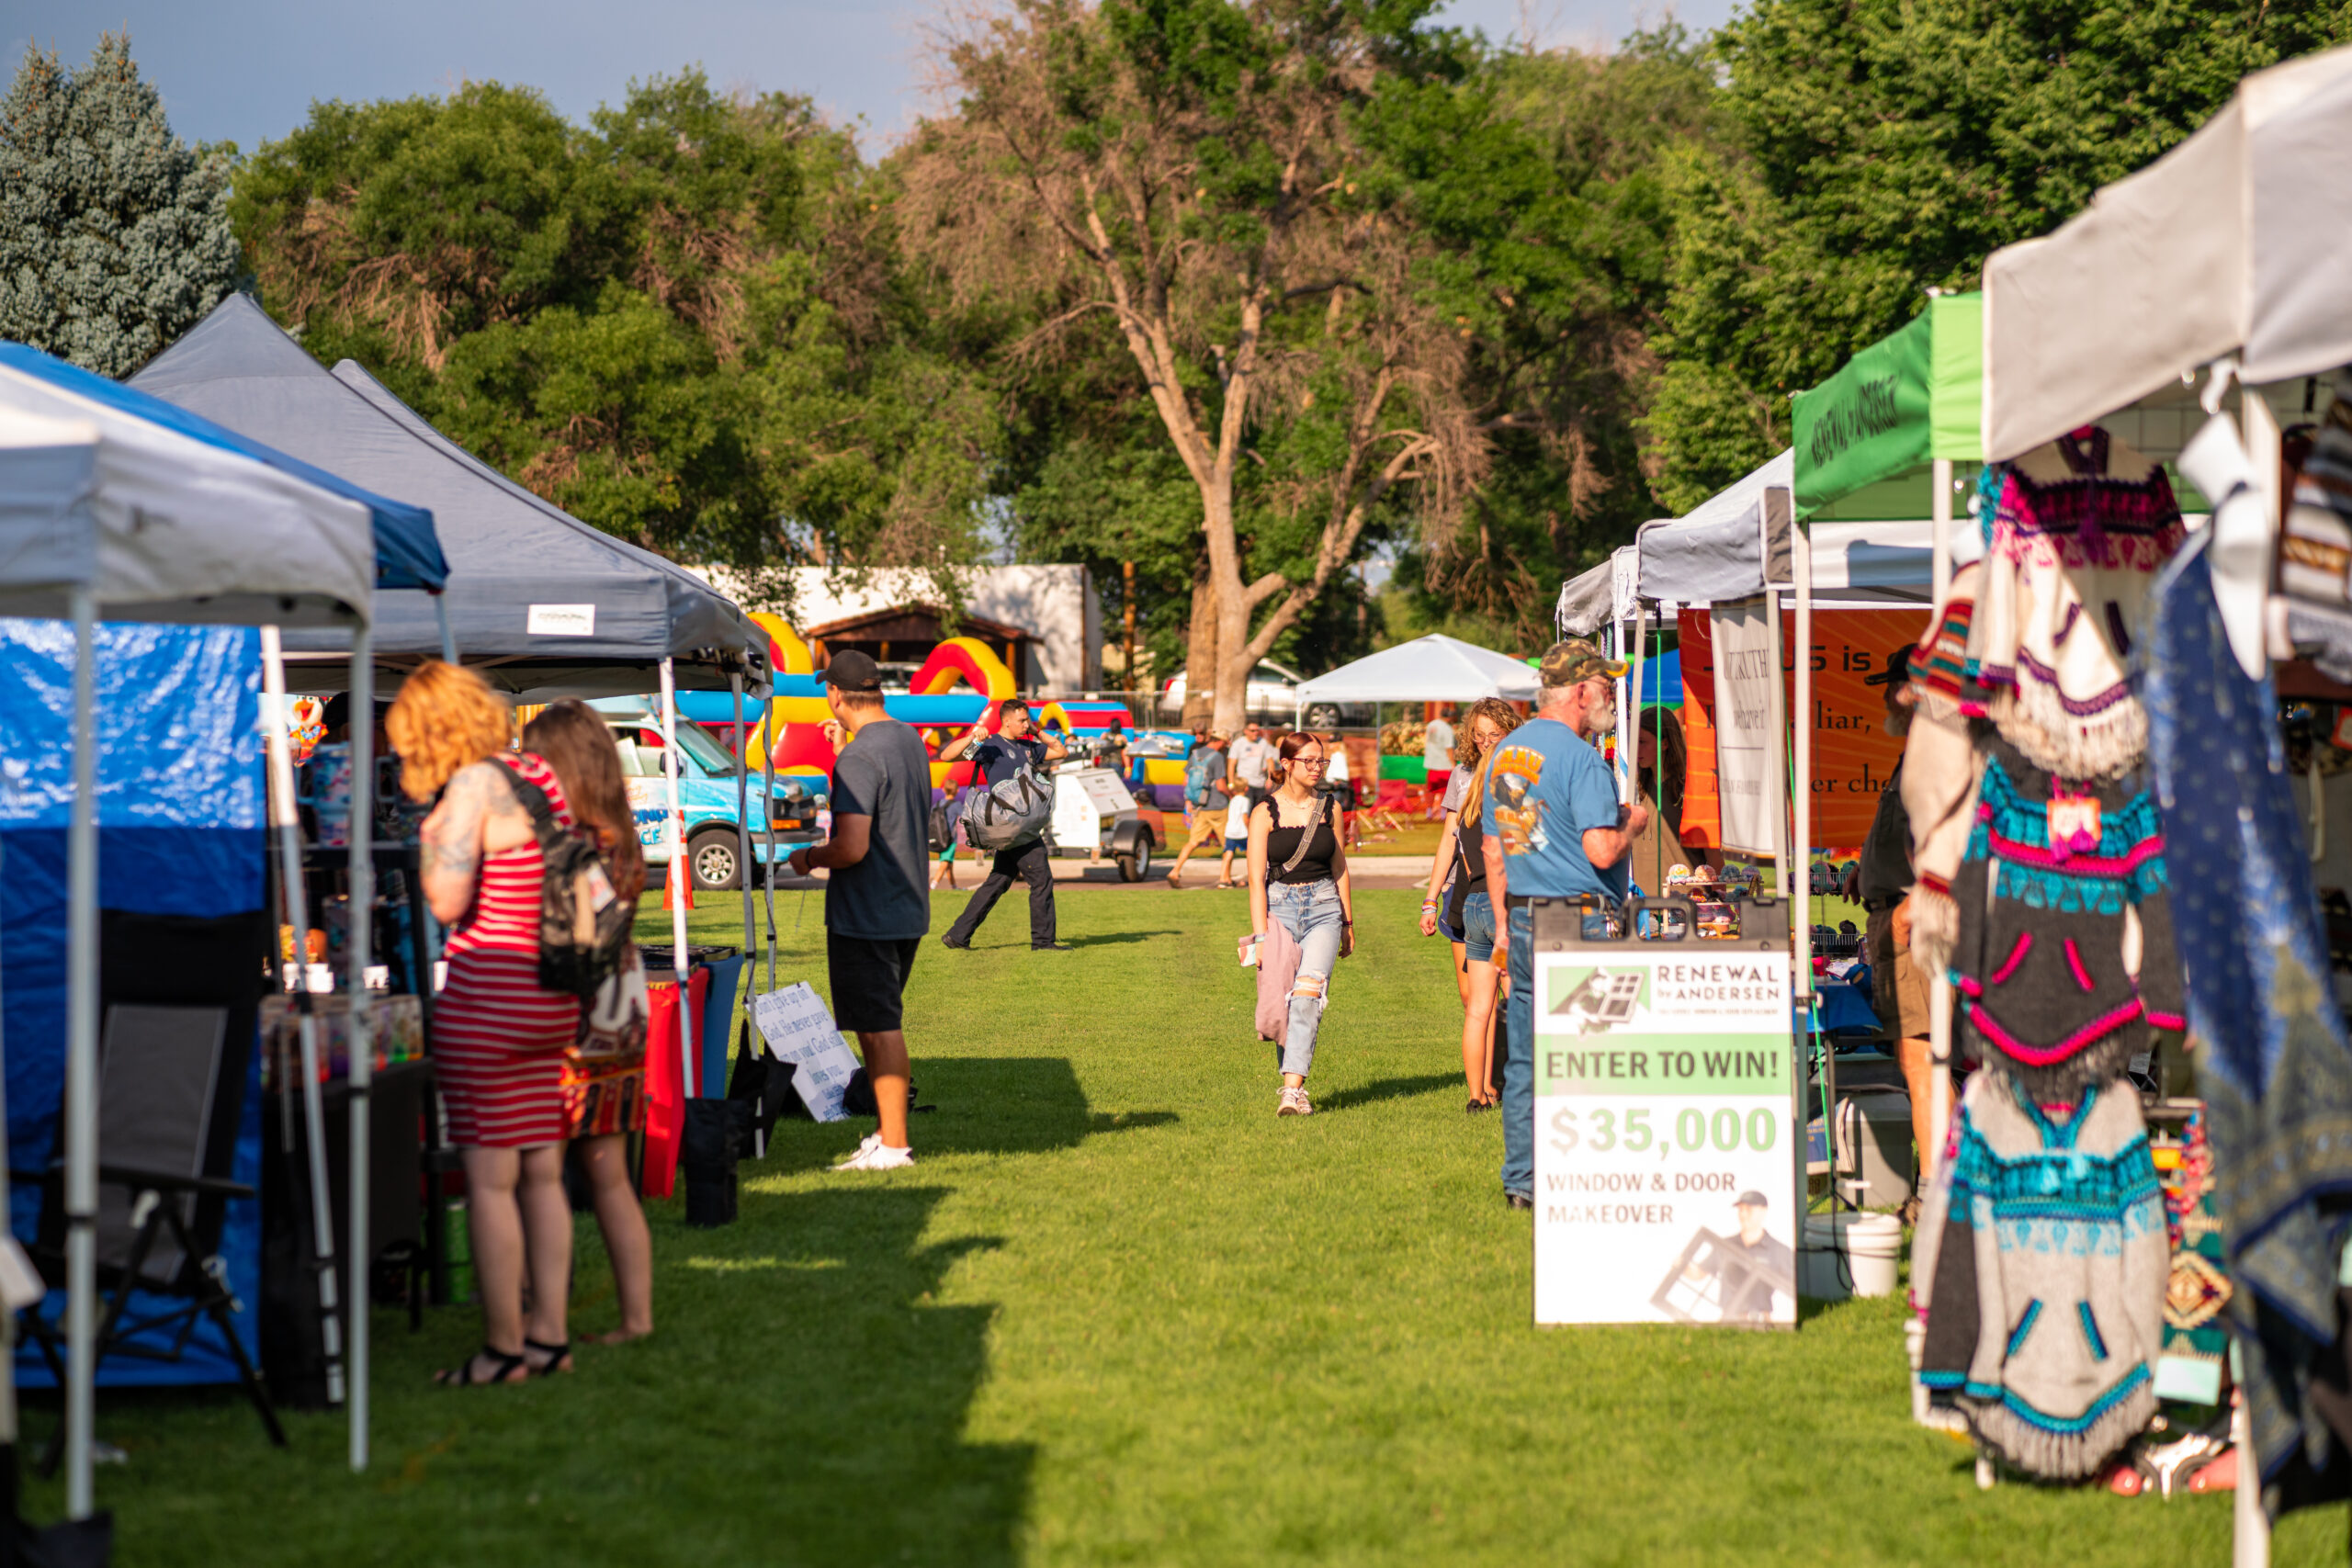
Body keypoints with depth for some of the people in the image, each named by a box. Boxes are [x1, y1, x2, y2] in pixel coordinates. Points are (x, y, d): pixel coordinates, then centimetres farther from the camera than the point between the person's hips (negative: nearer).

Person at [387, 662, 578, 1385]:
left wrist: (432, 840, -4)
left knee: (490, 1178, -2)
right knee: (542, 1173, 12)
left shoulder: (473, 787, -13)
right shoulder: (539, 777, 10)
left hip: (486, 998, -8)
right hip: (551, 998, 8)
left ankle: (504, 1347, 1)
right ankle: (549, 1335, 16)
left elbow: (447, 902, -18)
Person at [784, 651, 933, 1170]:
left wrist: (809, 857, -6)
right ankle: (887, 1132, 23)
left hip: (865, 916, -9)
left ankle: (893, 1145, -2)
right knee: (883, 1025, 17)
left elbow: (852, 848, -25)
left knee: (878, 1029, -4)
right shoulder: (912, 743, 9)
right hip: (909, 909, 9)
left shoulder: (858, 758, -19)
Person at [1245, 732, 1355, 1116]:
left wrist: (1348, 922, 22)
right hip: (1280, 907, -1)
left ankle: (1292, 1089, -26)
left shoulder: (1328, 807, 10)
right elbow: (1256, 878, -4)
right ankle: (1293, 1084, 12)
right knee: (1283, 999, -2)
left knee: (1309, 992, -18)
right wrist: (1260, 934, -11)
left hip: (1323, 909, 1)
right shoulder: (1265, 813, -1)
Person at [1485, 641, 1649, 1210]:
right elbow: (1602, 851, -21)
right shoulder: (1580, 757, -14)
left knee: (1525, 1057, 10)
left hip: (1524, 918, 8)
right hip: (1581, 926, -8)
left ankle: (1521, 1181, 13)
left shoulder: (1505, 754, 13)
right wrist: (1633, 823, -1)